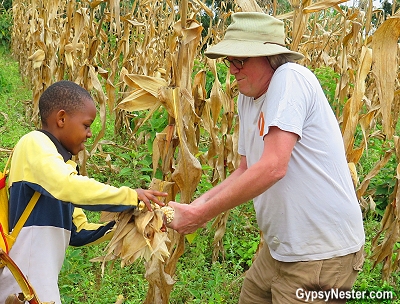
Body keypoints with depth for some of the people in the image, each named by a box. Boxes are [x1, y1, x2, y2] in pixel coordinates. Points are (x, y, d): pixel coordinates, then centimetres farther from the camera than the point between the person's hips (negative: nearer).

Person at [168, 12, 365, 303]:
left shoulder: (290, 78, -18)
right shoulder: (247, 99, 8)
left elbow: (273, 167, -28)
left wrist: (201, 214, -23)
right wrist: (200, 202, -5)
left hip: (323, 253, -8)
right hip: (282, 247, 8)